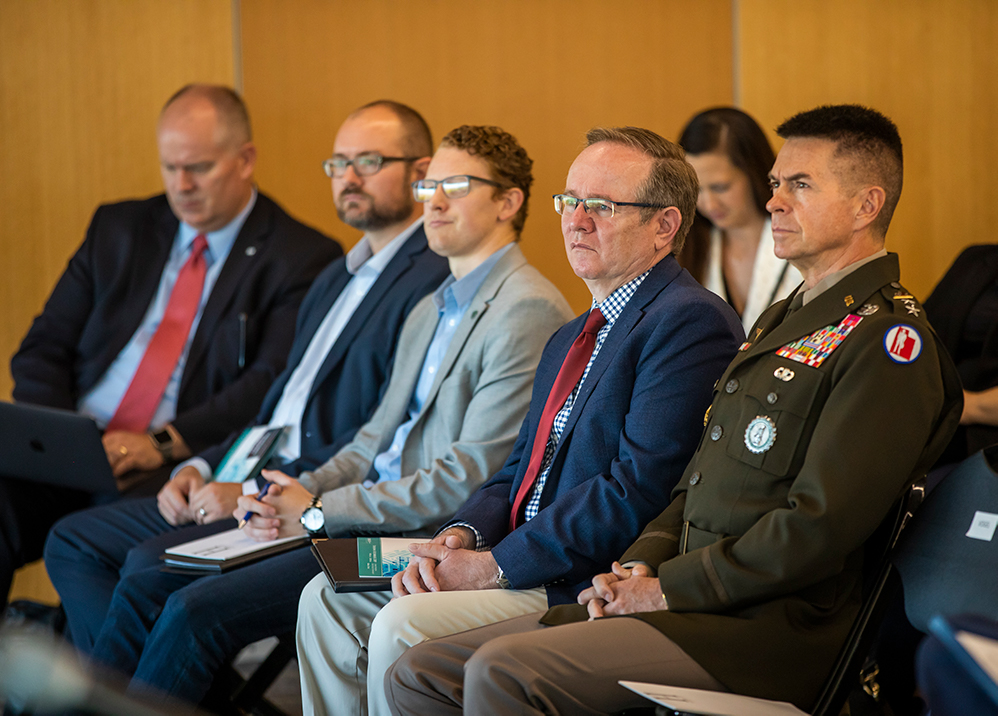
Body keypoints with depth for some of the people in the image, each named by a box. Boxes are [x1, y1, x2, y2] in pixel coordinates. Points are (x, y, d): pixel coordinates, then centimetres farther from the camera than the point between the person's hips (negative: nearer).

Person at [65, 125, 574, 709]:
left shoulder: (528, 310, -12)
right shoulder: (430, 310, 21)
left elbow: (472, 477, -18)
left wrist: (318, 511, -13)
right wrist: (297, 493, 0)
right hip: (367, 510, 9)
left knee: (197, 610, -20)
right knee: (146, 576, 0)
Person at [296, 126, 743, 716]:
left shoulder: (693, 322, -13)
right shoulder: (570, 340, 21)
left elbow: (638, 491, -21)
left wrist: (496, 565, -18)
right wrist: (463, 536, -2)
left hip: (594, 587, -10)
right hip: (525, 566, 10)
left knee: (403, 626, -24)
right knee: (329, 598, 4)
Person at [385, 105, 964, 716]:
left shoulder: (888, 339, -10)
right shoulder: (781, 321, 23)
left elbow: (819, 527, -19)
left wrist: (668, 589, -12)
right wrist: (643, 563, 5)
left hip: (770, 631, -9)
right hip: (690, 603, 9)